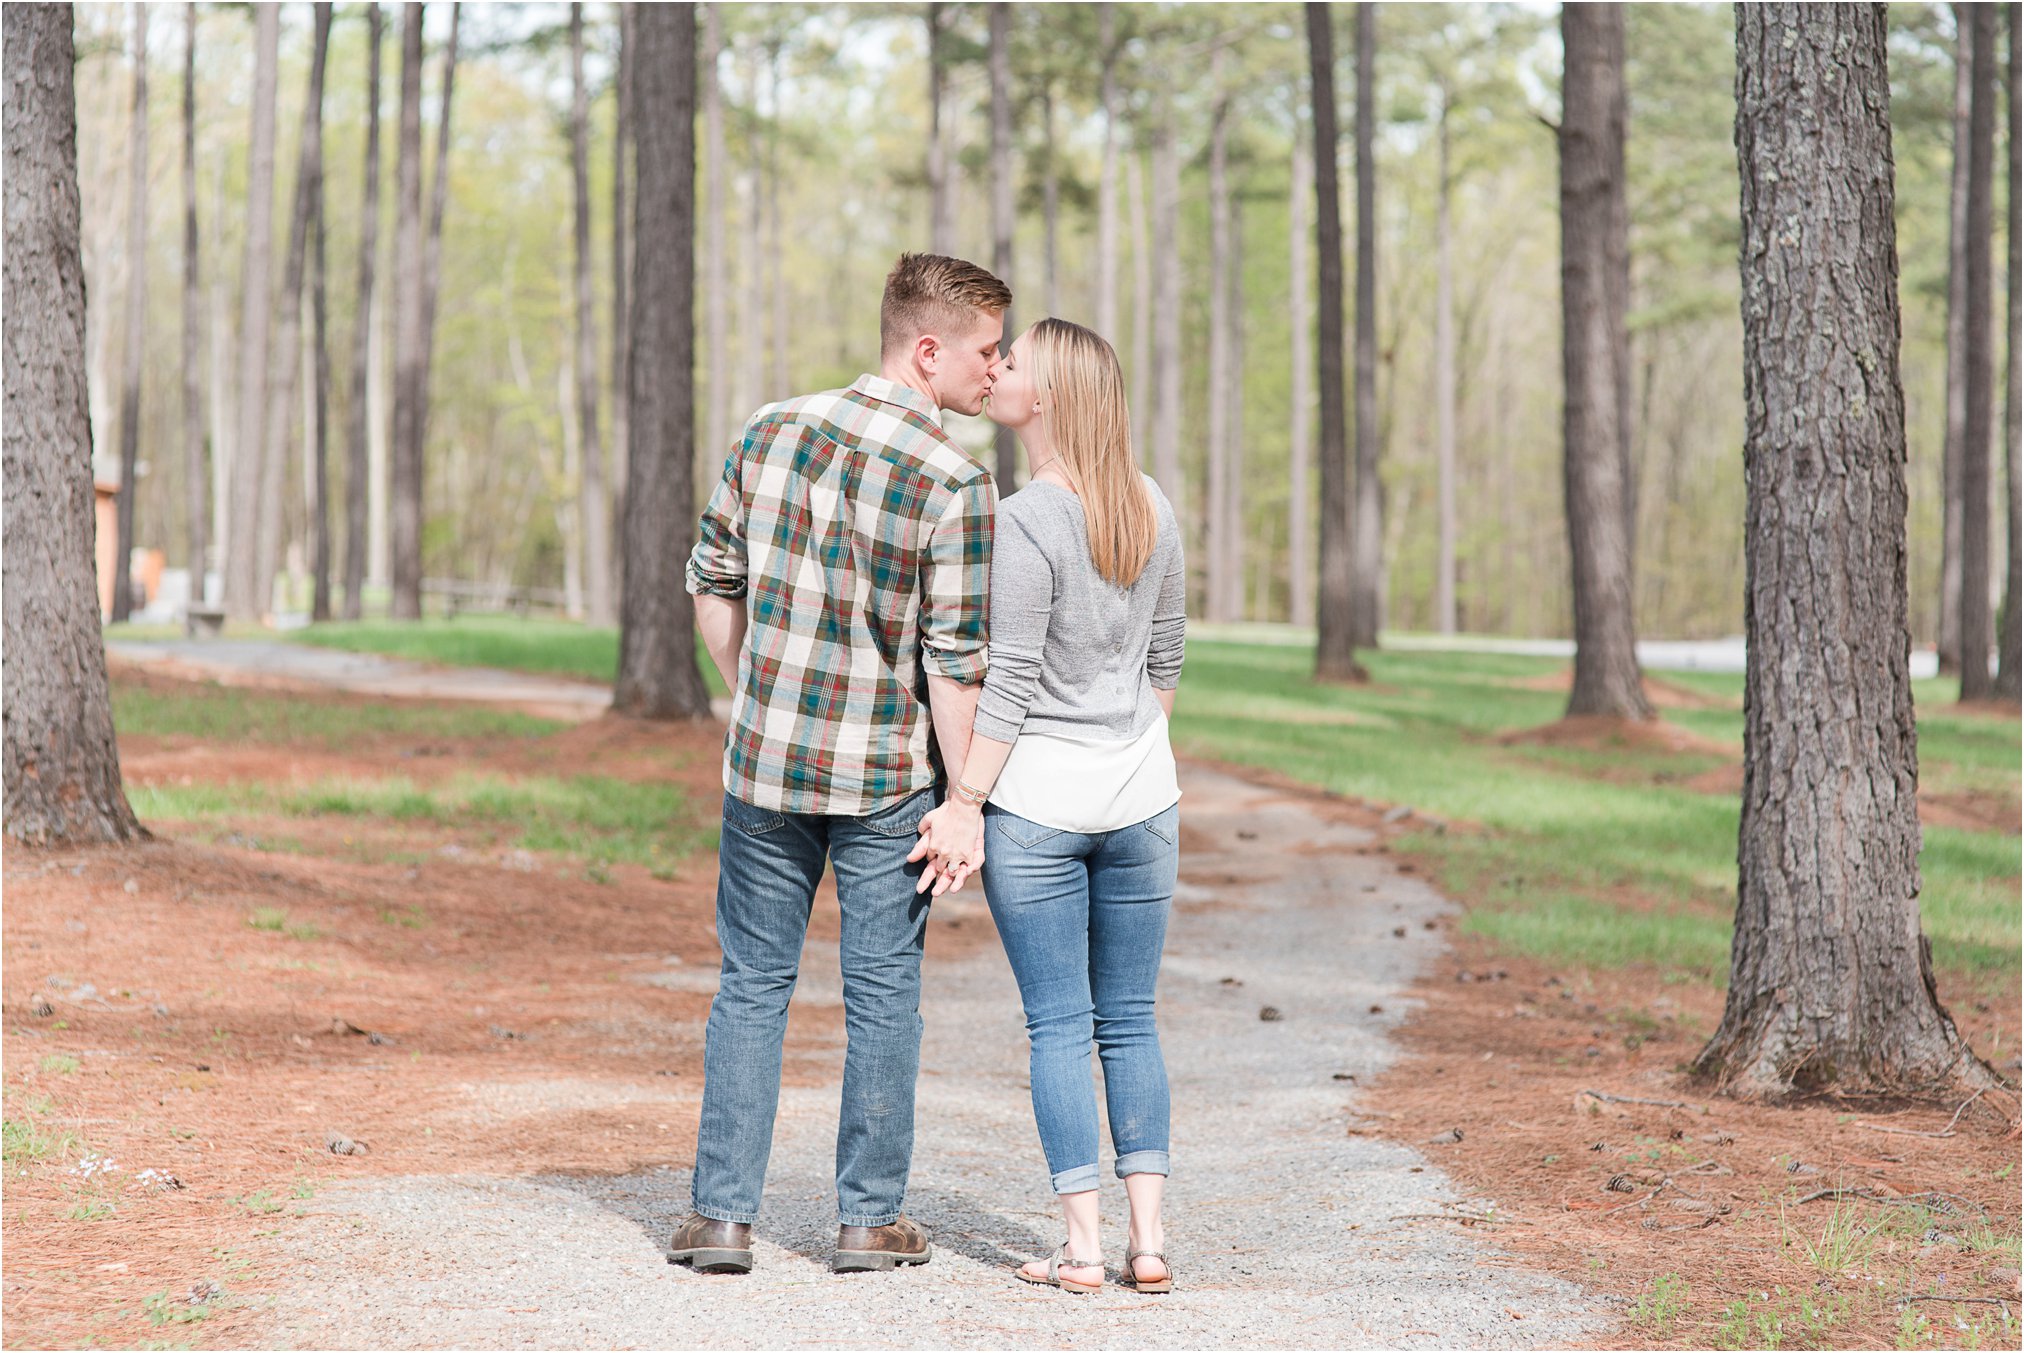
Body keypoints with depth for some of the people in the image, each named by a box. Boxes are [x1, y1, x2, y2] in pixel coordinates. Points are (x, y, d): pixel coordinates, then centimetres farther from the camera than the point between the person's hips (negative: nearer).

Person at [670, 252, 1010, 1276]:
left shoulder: (771, 433, 0)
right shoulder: (953, 482, -15)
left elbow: (712, 584, 7)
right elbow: (954, 662, -14)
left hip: (766, 764, 3)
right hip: (887, 774, -3)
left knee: (752, 982, 12)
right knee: (881, 995, 9)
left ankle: (723, 1213, 12)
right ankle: (868, 1219, 14)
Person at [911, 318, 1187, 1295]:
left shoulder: (1024, 524, -16)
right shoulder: (1152, 509, 4)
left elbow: (1010, 685, -17)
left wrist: (964, 803, -11)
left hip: (1036, 802, -5)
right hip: (1141, 798, 5)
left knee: (1059, 1026, 1)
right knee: (1129, 1021, 10)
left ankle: (1082, 1245, 2)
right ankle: (1148, 1236, 7)